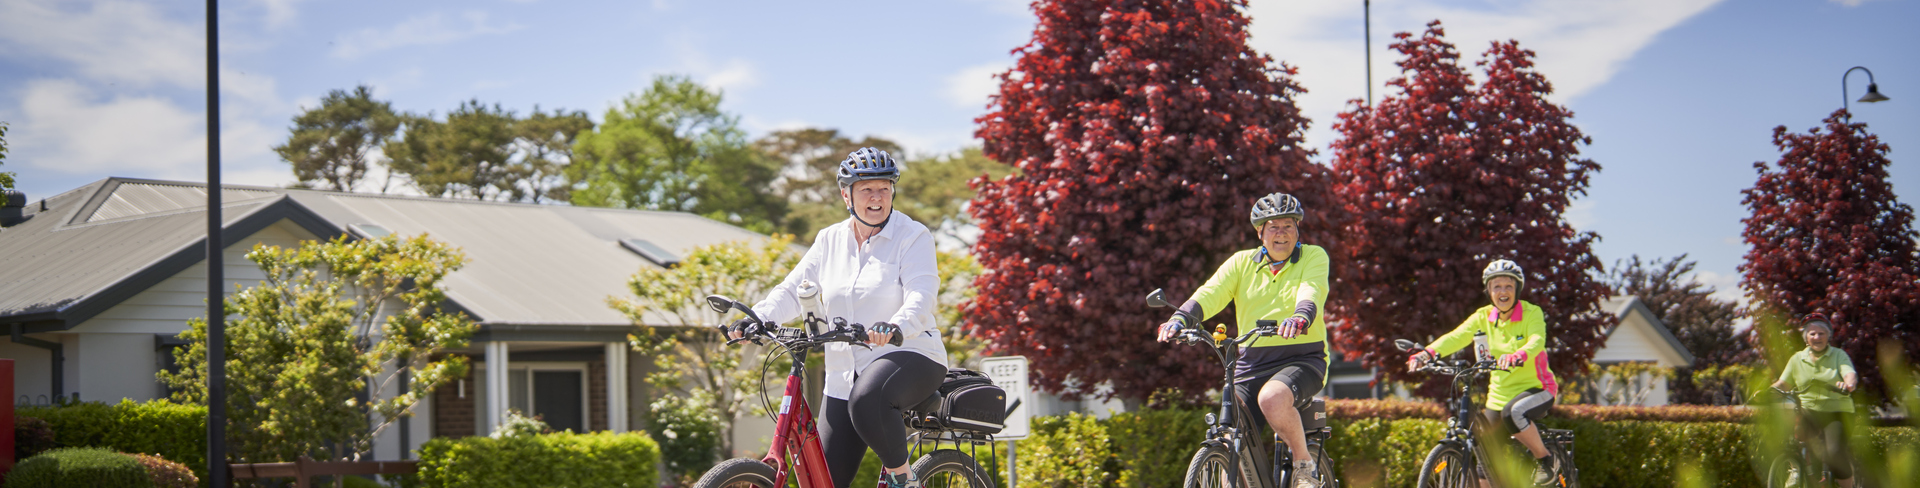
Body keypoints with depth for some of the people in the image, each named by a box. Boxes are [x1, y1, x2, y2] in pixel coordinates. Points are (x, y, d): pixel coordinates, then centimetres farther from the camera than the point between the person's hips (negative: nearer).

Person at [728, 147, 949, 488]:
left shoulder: (913, 237, -4)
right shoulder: (830, 241, 11)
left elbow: (921, 296, -18)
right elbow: (793, 290, 6)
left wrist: (895, 326, -40)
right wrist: (756, 319, -14)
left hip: (909, 357, -5)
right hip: (845, 376, 5)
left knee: (867, 399, -39)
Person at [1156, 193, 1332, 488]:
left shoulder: (1313, 257, 3)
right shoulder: (1243, 262, 9)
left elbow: (1311, 291, -19)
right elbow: (1211, 292, -7)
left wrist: (1300, 317, -42)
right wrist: (1180, 318, -28)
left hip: (1301, 360, -4)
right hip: (1252, 363, 4)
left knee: (1273, 399, -35)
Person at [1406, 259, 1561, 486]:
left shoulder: (1531, 314, -11)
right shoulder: (1484, 316, 0)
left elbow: (1537, 340, -31)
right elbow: (1456, 336, -16)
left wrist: (1518, 356, -54)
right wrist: (1427, 353, -36)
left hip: (1536, 389, -5)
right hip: (1500, 394, 5)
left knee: (1513, 413, -36)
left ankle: (1546, 460, -13)